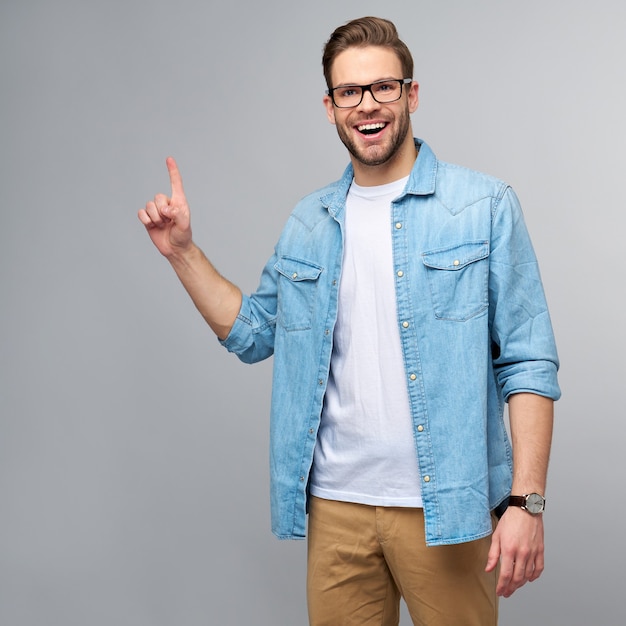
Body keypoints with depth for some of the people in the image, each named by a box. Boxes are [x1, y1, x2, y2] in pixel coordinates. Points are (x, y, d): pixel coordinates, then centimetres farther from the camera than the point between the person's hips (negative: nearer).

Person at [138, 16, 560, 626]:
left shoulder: (484, 206, -4)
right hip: (336, 505, 4)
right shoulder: (308, 223, 9)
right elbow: (251, 332, 16)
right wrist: (183, 252, 6)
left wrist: (526, 501, -13)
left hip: (444, 506, -3)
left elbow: (526, 363, -6)